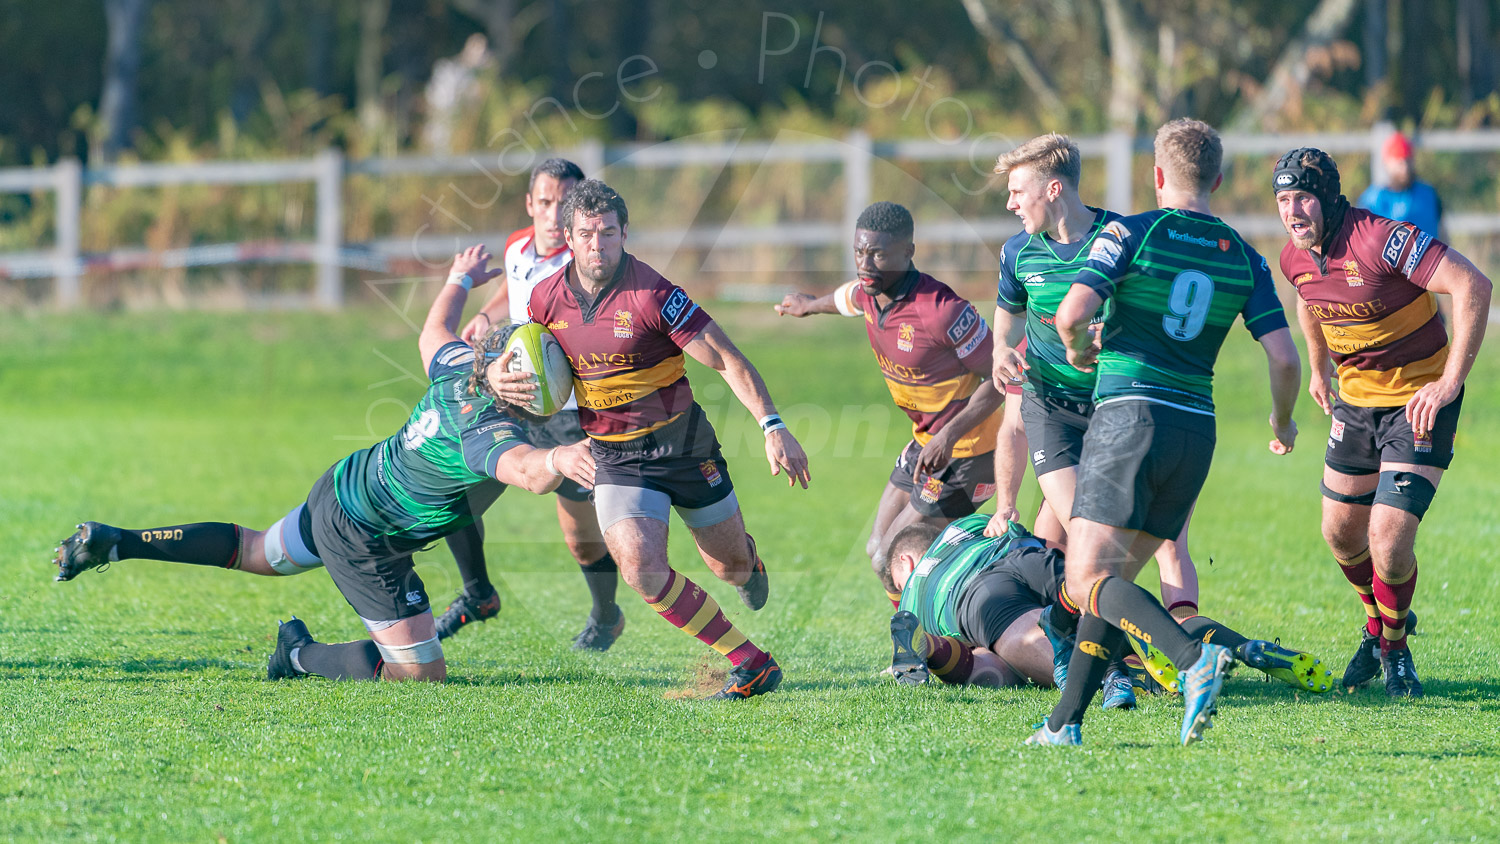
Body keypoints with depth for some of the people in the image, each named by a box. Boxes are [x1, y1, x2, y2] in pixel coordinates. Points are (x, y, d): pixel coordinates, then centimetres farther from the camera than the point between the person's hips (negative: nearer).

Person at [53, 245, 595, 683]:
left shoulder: (461, 365, -8)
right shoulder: (485, 428, -33)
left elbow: (433, 334, 18)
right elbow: (526, 471, -58)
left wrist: (460, 280, 34)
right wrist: (558, 461, -79)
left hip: (340, 488, 9)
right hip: (362, 542, -9)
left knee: (253, 552, 34)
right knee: (421, 673, -5)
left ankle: (112, 543, 32)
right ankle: (303, 654, 13)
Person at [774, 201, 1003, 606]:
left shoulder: (941, 309, -30)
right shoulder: (871, 293, -4)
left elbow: (998, 378, -23)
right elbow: (845, 298, 24)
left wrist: (949, 436, -33)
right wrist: (810, 304, 45)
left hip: (966, 455, -9)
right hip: (925, 444, 9)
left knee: (891, 564, -7)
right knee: (877, 551, 16)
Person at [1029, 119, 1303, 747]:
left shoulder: (1130, 234, -2)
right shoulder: (1244, 259, 10)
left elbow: (1072, 311, -14)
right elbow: (1284, 358, 3)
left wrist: (1078, 348, 9)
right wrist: (1283, 423, 23)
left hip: (1129, 415, -5)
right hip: (1197, 431, 5)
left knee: (1089, 580, -10)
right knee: (1114, 577, 14)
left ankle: (1195, 659, -32)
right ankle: (1066, 723, 9)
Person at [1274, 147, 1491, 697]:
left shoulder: (1382, 240, -28)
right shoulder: (1295, 258, -5)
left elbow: (1473, 285, -31)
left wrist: (1450, 382, -32)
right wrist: (1320, 369, 28)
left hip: (1420, 399, -7)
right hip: (1356, 399, 7)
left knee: (1388, 539, -15)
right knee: (1341, 532, 13)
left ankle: (1395, 650, 13)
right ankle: (1378, 625, 42)